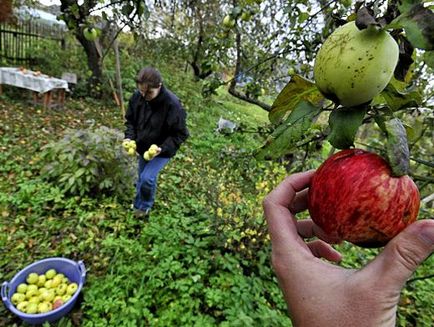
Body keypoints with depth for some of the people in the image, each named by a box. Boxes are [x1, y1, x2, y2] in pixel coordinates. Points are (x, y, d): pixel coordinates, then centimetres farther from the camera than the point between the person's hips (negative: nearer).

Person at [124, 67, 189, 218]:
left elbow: (180, 134, -21)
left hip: (162, 151, -5)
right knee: (142, 178, 19)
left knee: (147, 178, -16)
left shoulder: (173, 105, -30)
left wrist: (162, 148, -33)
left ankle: (144, 206, 15)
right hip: (143, 147, 5)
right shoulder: (137, 97, -14)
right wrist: (129, 137, -16)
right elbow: (130, 120, 3)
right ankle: (138, 205, 45)